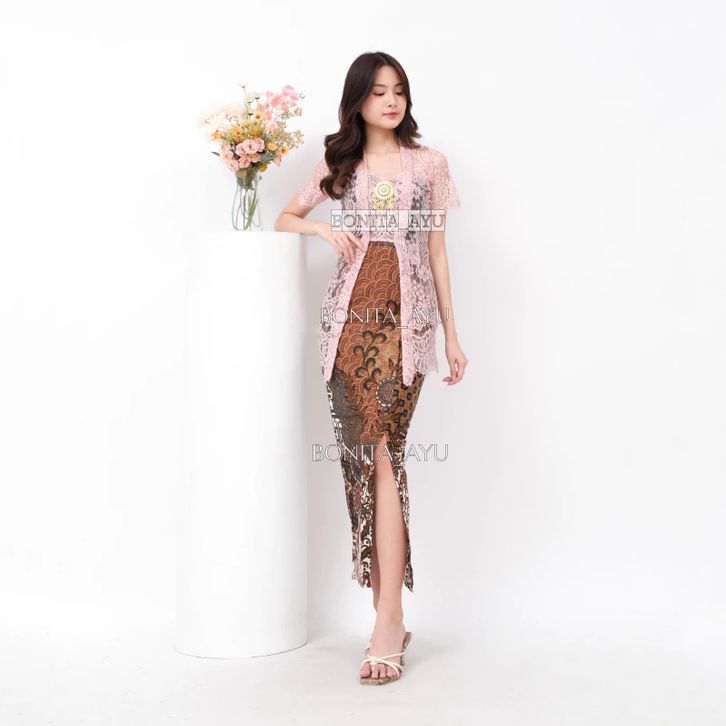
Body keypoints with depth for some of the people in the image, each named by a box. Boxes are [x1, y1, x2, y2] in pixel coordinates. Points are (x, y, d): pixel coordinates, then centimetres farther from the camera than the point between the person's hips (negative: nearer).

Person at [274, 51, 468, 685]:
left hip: (406, 317, -2)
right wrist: (324, 228, 2)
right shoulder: (338, 164, 15)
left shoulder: (428, 163, 12)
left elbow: (437, 251, 12)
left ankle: (387, 620, -16)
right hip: (350, 316, 2)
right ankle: (391, 618, 5)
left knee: (383, 454, -15)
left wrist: (453, 334, 8)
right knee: (364, 459, -2)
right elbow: (285, 219, 24)